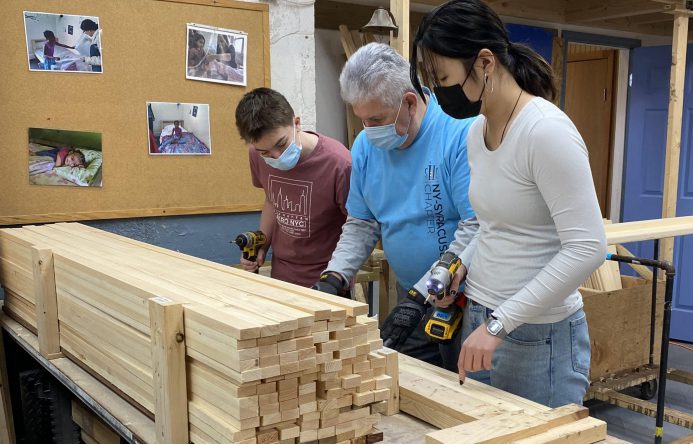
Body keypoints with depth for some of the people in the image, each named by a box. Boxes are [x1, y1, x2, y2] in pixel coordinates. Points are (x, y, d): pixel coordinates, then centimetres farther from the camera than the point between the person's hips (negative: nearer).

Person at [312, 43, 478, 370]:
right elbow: (361, 225, 11)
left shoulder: (461, 134, -19)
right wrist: (333, 277, -5)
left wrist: (420, 295, -25)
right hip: (412, 296, 6)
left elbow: (476, 229, -23)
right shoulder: (366, 146, 2)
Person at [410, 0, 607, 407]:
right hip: (479, 319, 8)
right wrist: (464, 268, 4)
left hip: (539, 337, -7)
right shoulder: (477, 132, 5)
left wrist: (499, 323, -22)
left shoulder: (547, 130, -20)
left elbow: (587, 248, -23)